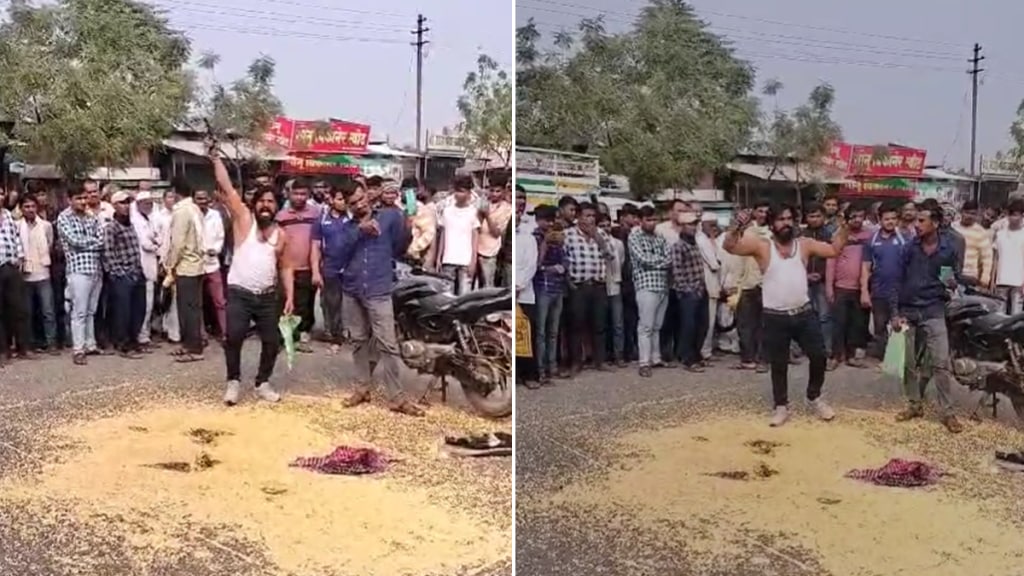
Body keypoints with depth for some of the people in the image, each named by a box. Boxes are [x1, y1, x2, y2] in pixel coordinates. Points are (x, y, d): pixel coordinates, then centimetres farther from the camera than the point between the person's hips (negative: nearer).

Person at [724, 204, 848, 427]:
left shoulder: (804, 244, 4)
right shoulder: (761, 245, -6)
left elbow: (834, 250, 9)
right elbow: (730, 246, -16)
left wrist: (842, 228, -6)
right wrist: (736, 226, -34)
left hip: (804, 313, 3)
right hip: (775, 317, -3)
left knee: (818, 356, 6)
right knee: (778, 364, 7)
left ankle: (814, 398, 28)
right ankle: (781, 406, 23)